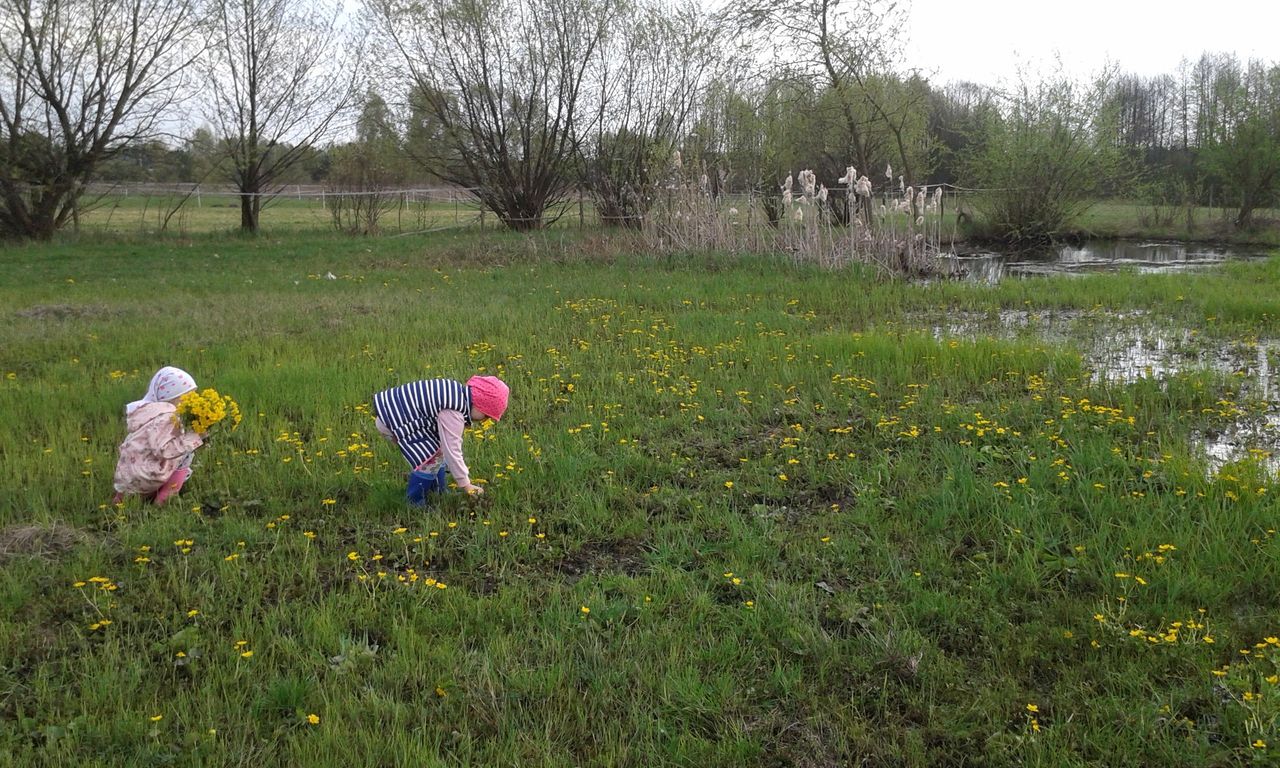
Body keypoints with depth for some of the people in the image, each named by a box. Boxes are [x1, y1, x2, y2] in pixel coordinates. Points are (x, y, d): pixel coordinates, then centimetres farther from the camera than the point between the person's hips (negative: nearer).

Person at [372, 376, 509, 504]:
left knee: (439, 450, 13)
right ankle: (415, 503, 3)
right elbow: (452, 451, -21)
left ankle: (438, 494, 26)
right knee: (432, 458, -11)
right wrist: (466, 485, -11)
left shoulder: (460, 393, 6)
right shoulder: (453, 414, -25)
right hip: (389, 420, -10)